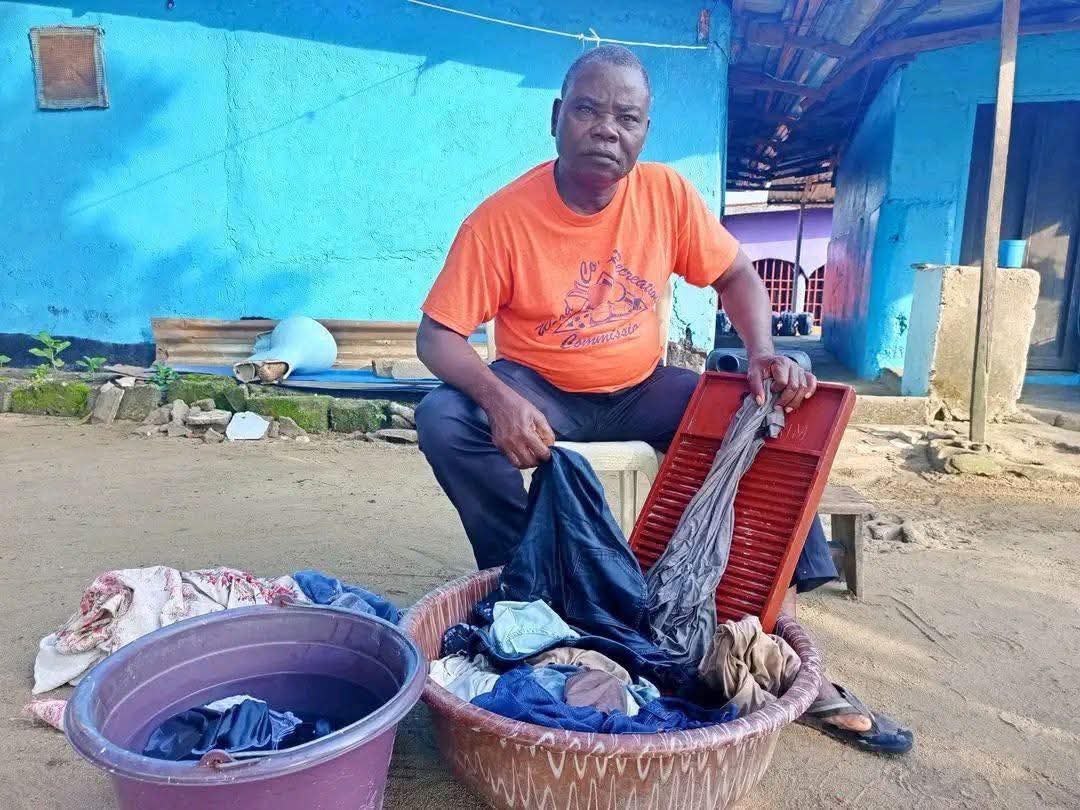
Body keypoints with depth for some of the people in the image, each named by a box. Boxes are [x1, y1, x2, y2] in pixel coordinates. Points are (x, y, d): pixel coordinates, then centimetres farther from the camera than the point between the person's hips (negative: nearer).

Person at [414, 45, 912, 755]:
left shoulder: (667, 194, -9)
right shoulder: (501, 219, -18)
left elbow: (737, 276, 3)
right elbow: (436, 334, -18)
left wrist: (763, 356, -17)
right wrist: (497, 398, -38)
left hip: (642, 389, 3)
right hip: (540, 392, -2)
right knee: (444, 419, -31)